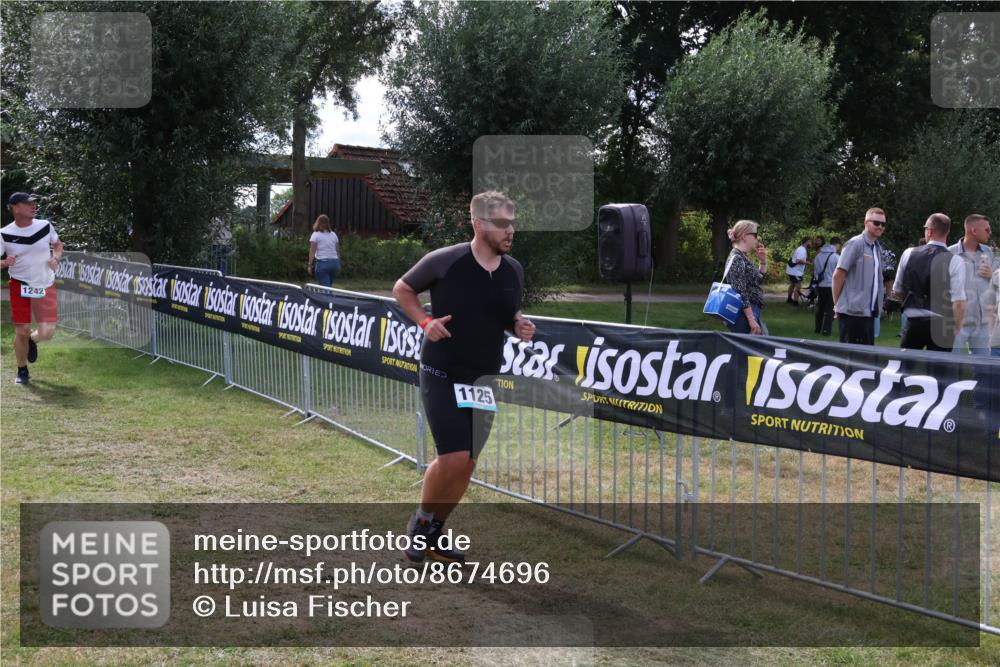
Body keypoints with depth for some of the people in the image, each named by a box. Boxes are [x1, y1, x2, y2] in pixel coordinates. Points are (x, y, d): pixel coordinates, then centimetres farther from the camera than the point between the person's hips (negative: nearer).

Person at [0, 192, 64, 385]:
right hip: (20, 287, -1)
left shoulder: (45, 226, -3)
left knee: (47, 333, -8)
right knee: (22, 331, -3)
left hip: (46, 287, 2)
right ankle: (22, 371, 21)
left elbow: (58, 244, 14)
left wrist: (56, 258, -7)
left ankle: (32, 340, 30)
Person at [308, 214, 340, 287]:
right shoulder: (333, 234, 13)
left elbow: (312, 252, -6)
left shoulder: (316, 235, -1)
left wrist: (310, 265, -3)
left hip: (322, 262, -5)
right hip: (335, 262, 5)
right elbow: (338, 251, 14)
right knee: (328, 287, 14)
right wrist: (338, 265, 20)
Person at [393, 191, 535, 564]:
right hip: (441, 376, -5)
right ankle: (421, 521, 12)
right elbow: (402, 289, 3)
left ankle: (434, 534, 25)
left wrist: (519, 326, -4)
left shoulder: (514, 271, 3)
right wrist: (425, 322, -12)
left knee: (467, 464, 7)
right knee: (454, 458, -15)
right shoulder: (444, 261, -12)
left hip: (483, 380, 6)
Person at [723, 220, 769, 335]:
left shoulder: (742, 257, 14)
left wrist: (763, 261, 12)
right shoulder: (737, 259, -15)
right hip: (743, 315, -10)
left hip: (749, 312, 10)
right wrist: (751, 320, -23)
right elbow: (740, 294, -21)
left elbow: (759, 279, 28)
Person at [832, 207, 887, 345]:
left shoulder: (877, 247, 15)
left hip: (869, 312, 8)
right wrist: (837, 304, -7)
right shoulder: (855, 244, -9)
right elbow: (838, 275, -11)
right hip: (853, 311, -8)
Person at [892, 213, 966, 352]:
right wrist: (955, 331, -5)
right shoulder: (954, 261, -9)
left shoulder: (909, 254, 1)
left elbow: (897, 291, 12)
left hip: (913, 323, 2)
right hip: (941, 326, -2)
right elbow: (959, 302, -15)